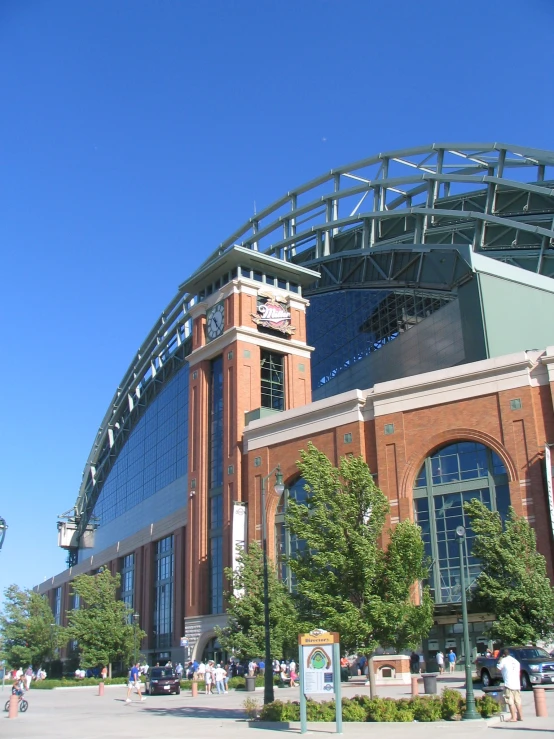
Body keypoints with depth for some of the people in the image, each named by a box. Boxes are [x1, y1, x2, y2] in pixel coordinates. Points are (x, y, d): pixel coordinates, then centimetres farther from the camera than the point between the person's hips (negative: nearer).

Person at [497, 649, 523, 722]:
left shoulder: (504, 660, -3)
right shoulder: (516, 661, 15)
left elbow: (498, 668, 6)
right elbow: (518, 672, 18)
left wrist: (500, 660, 17)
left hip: (508, 684, -6)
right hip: (517, 684, 6)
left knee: (510, 701, -4)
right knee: (517, 701, 13)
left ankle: (513, 717, -7)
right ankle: (520, 716, 15)